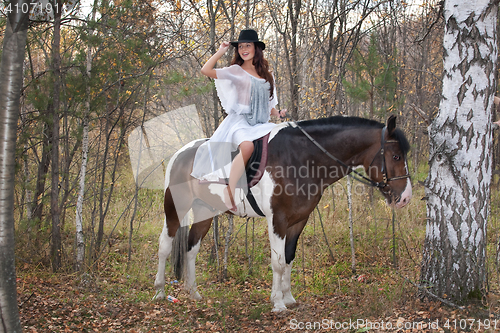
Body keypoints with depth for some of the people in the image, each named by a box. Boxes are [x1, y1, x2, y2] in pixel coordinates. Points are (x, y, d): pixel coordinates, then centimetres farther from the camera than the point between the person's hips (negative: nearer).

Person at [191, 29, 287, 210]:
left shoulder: (266, 76, 19)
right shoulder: (236, 71, 5)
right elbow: (206, 70, -9)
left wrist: (278, 113, 4)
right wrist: (221, 51, 0)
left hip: (260, 124, 5)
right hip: (239, 121, -5)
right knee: (247, 146, -37)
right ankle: (230, 190, -33)